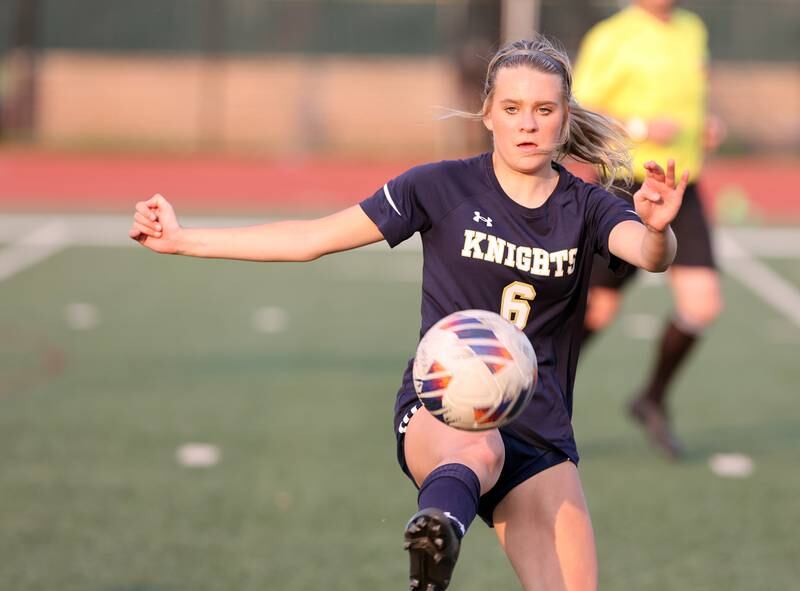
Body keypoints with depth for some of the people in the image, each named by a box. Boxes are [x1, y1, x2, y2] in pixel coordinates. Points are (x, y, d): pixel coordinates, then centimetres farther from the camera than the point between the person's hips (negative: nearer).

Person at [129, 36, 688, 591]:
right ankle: (439, 527, -71)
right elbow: (312, 238, 5)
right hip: (440, 409, -3)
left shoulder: (586, 208, 4)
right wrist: (183, 240, 2)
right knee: (479, 450, -40)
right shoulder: (443, 187, 1)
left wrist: (657, 228, -43)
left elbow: (650, 255, -18)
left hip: (540, 430, 3)